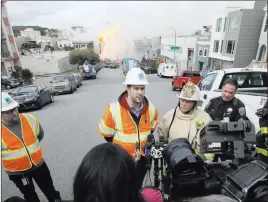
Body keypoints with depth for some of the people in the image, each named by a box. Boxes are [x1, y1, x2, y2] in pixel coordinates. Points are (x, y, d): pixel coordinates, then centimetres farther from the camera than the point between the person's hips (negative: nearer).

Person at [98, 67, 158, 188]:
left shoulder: (151, 109, -13)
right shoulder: (114, 110, -25)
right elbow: (106, 134, -10)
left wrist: (144, 144, 5)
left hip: (142, 158, 3)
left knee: (137, 187, 27)